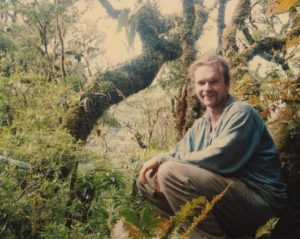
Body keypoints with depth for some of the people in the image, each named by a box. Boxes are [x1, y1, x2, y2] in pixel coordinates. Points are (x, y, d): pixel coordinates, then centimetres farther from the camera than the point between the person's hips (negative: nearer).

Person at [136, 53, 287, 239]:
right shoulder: (200, 125, 14)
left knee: (170, 172, -26)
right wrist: (159, 160, -11)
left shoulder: (241, 113, -11)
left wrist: (168, 161, -11)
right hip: (225, 192, 8)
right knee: (148, 179, 7)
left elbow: (219, 159, -23)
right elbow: (180, 153, 14)